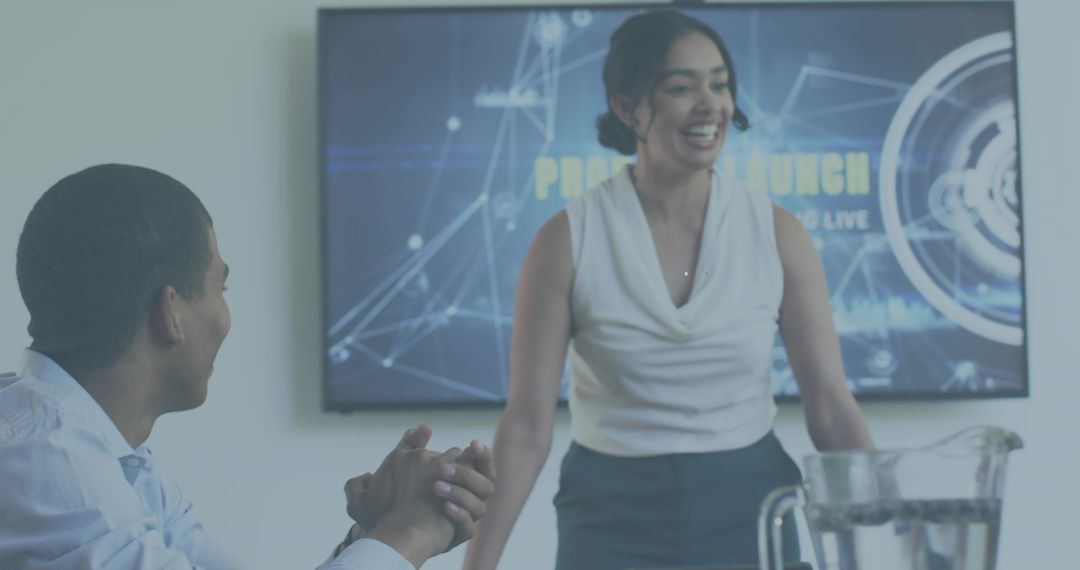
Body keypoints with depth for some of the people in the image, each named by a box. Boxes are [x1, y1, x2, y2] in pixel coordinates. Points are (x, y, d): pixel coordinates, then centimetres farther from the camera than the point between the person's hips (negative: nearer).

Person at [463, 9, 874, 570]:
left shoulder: (776, 233, -3)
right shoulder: (568, 239, -8)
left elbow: (831, 405, -2)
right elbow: (527, 424, -8)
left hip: (749, 508, 2)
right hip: (614, 520, -2)